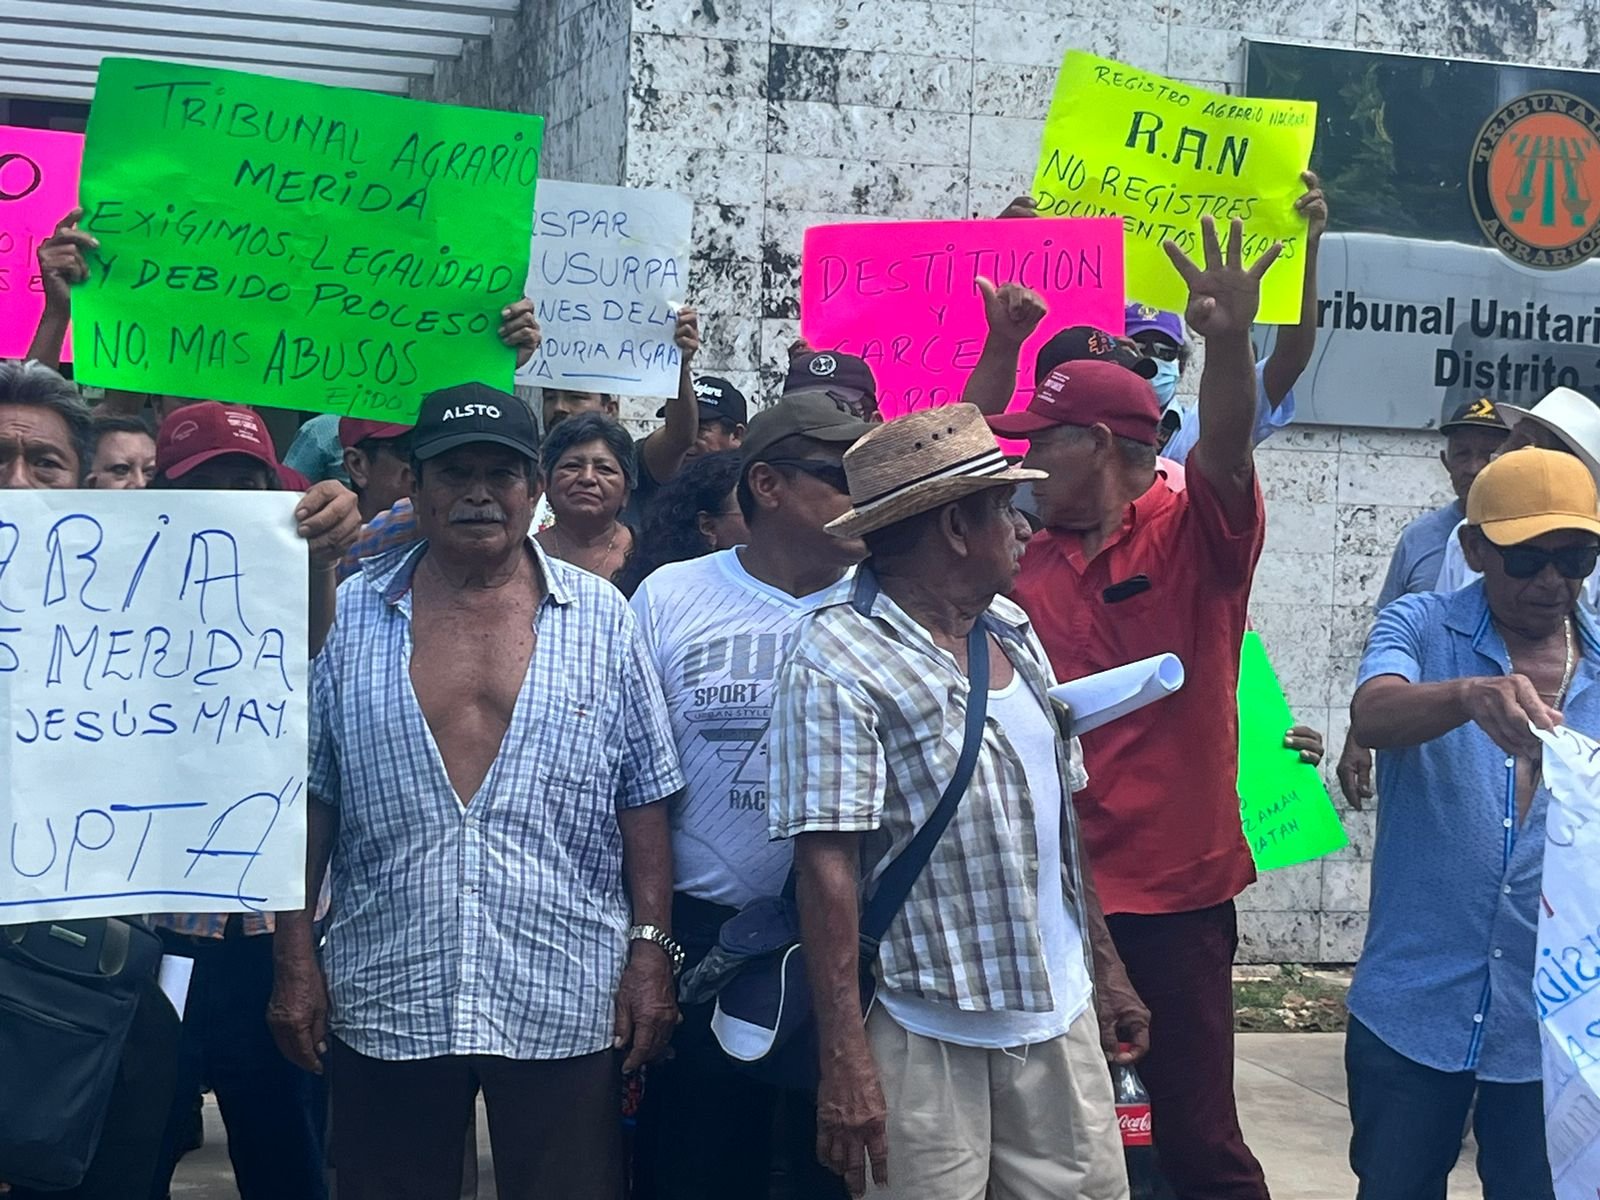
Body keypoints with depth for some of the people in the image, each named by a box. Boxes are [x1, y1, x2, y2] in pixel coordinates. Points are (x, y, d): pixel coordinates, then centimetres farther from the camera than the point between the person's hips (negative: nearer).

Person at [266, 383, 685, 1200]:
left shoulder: (599, 618, 3)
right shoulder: (351, 614, 4)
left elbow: (643, 800, 4)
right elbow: (306, 796, 6)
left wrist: (651, 950, -2)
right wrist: (294, 960, 2)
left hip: (567, 1006, -1)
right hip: (383, 1002, 1)